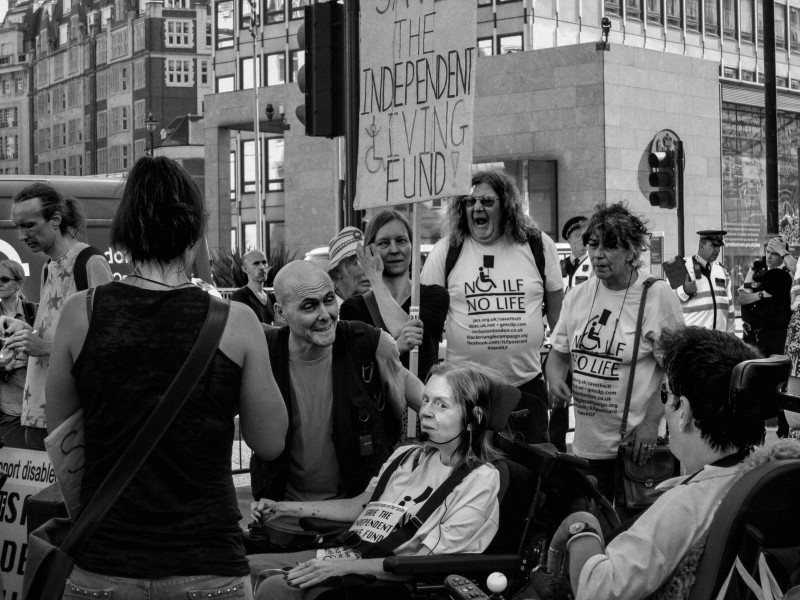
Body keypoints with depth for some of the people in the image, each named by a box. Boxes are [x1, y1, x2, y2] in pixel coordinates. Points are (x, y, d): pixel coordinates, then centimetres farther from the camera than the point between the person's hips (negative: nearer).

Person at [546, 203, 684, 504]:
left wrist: (651, 422, -15)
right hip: (587, 443, 5)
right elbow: (559, 354, 17)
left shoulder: (657, 296, -8)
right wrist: (556, 381, -5)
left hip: (636, 444, -5)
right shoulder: (577, 297, 7)